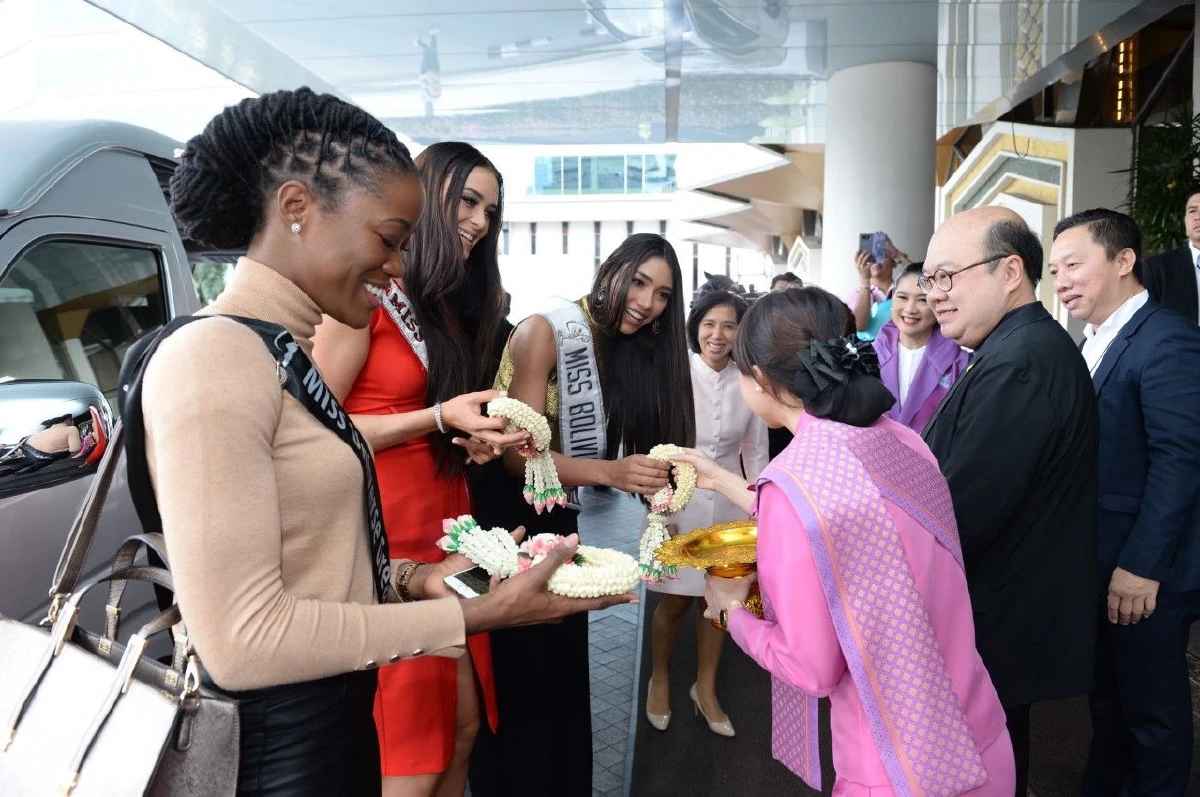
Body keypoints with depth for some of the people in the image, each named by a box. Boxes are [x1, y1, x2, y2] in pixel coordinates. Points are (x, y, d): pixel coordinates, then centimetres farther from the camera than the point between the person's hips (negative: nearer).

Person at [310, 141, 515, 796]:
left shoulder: (449, 305, 15)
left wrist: (475, 437, 0)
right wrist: (439, 418, -18)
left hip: (446, 534, 8)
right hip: (388, 544, -8)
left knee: (462, 728, 15)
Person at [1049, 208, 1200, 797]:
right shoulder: (1094, 344, 10)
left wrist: (1142, 566, -22)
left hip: (1144, 572, -8)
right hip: (1098, 565, 8)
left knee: (1152, 704, 10)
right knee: (1106, 693, 21)